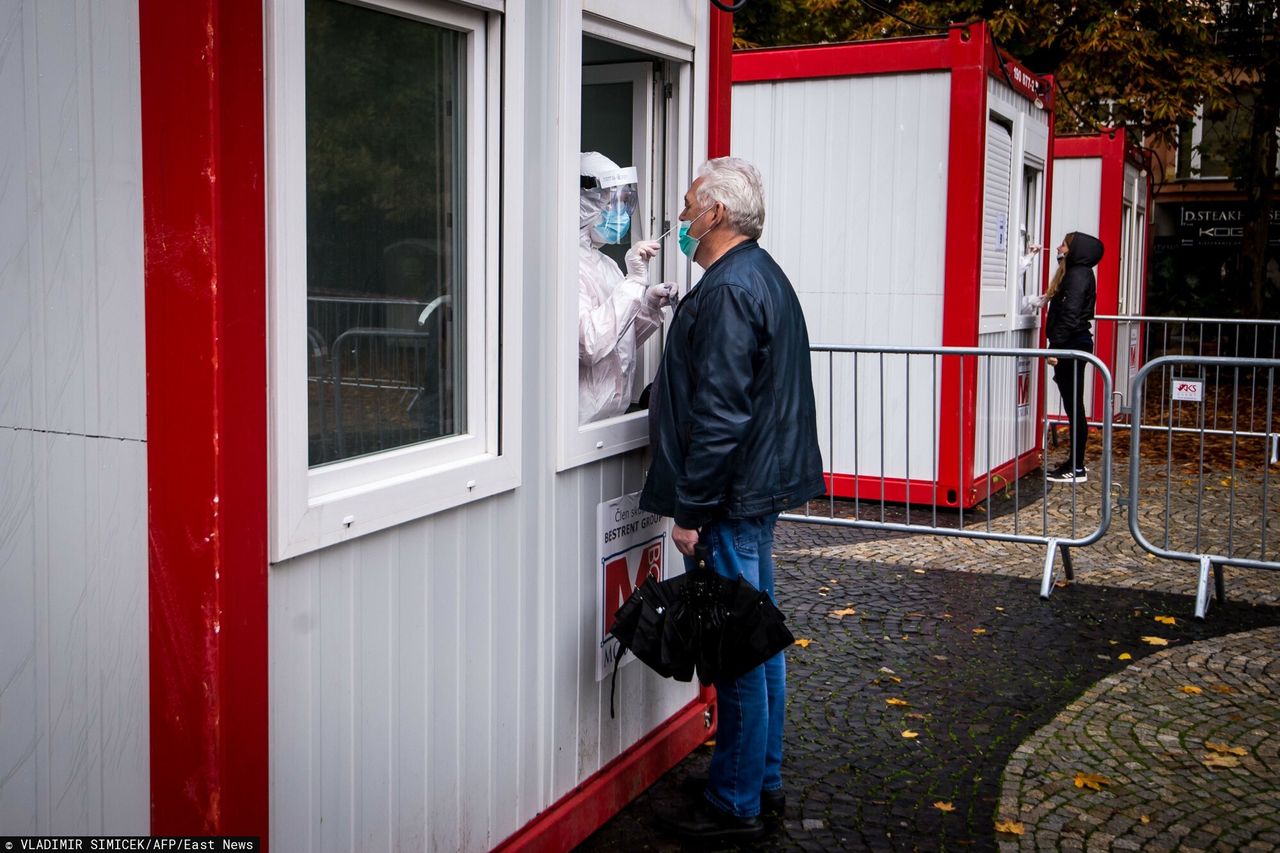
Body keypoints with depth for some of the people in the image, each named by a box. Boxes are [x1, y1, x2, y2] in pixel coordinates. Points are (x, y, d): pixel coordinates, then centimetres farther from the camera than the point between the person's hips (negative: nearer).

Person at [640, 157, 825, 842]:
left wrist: (691, 510, -20)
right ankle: (764, 777, 31)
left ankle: (734, 805, 9)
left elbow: (719, 414, -24)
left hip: (729, 500, -11)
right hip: (761, 486, 11)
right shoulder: (765, 276, 15)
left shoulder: (728, 290, -19)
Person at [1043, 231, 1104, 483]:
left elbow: (1070, 314, -21)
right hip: (1073, 345, 10)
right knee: (1072, 406, 13)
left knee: (1074, 406, -6)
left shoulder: (1078, 275, -13)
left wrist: (1056, 346, -23)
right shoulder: (1074, 273, 18)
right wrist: (1058, 345, 15)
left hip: (1073, 345, -10)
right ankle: (1074, 462, 19)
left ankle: (1077, 469, -2)